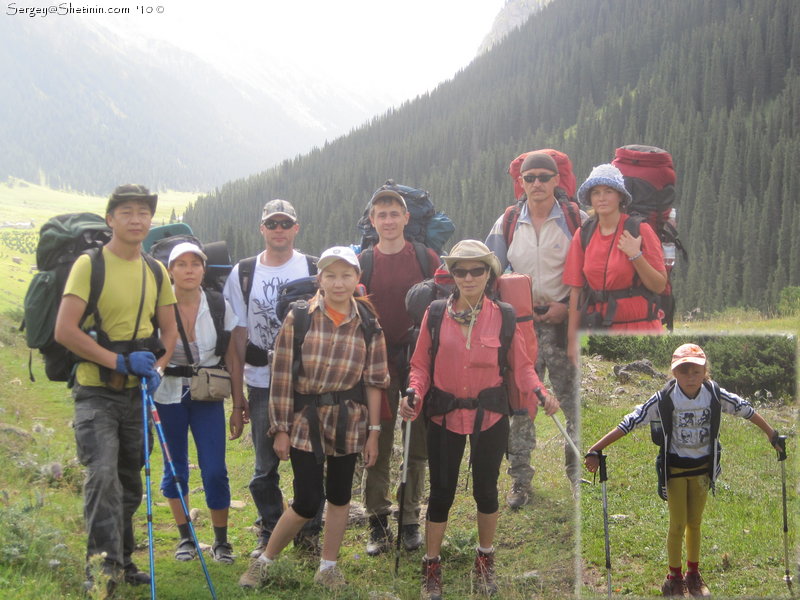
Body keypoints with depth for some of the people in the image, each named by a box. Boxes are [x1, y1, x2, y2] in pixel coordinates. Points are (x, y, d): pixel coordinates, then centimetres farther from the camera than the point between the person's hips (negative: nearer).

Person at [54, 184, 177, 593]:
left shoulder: (156, 271, 9)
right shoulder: (90, 265, -9)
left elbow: (168, 330, 15)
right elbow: (64, 331, -16)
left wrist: (157, 367, -6)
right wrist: (119, 361, -20)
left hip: (137, 391, 6)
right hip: (96, 391, -6)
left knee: (130, 482, 13)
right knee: (102, 474, -21)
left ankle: (122, 560, 27)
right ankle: (103, 564, -19)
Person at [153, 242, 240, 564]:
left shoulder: (219, 306, -4)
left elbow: (232, 357, 3)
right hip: (169, 394, 0)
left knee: (215, 470, -5)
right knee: (175, 467, 9)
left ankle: (221, 540, 11)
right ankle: (185, 537, 24)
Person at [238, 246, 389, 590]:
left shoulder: (368, 325, 0)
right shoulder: (299, 318, -7)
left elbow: (374, 382, 3)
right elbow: (282, 376, -5)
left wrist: (373, 431, 2)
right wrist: (280, 428, -6)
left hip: (349, 422, 3)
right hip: (305, 420, -3)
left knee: (339, 496, 11)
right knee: (307, 502, -3)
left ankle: (328, 567, 28)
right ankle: (264, 561, 17)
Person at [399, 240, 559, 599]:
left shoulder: (505, 316, -3)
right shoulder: (435, 313, -3)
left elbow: (521, 365, 0)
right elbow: (421, 365, 1)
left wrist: (539, 393, -18)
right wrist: (414, 394, -18)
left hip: (490, 416, 0)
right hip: (444, 415, 0)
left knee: (486, 489, 12)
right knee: (441, 492, 4)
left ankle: (485, 561, 34)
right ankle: (431, 568, 22)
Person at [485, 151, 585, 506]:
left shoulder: (577, 221, 0)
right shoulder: (507, 224, 9)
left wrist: (567, 306, -8)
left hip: (564, 321, -2)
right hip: (521, 323, 3)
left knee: (573, 403, -1)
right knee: (520, 404, 4)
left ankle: (579, 474, 11)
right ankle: (520, 481, 11)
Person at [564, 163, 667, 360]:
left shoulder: (640, 231, -3)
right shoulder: (583, 235, 5)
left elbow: (659, 285, -3)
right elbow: (576, 290, 8)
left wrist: (635, 255, -17)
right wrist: (572, 340, 7)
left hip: (638, 327, -3)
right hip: (597, 327, 3)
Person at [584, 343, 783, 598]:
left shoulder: (715, 395, -14)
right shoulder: (664, 399, -22)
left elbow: (746, 410, 2)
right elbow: (630, 422, -22)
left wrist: (771, 434, 13)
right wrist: (595, 450, -26)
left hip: (702, 468, 3)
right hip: (675, 469, -2)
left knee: (695, 523, 14)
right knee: (677, 525, 3)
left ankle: (693, 575, 30)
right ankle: (674, 577, 21)